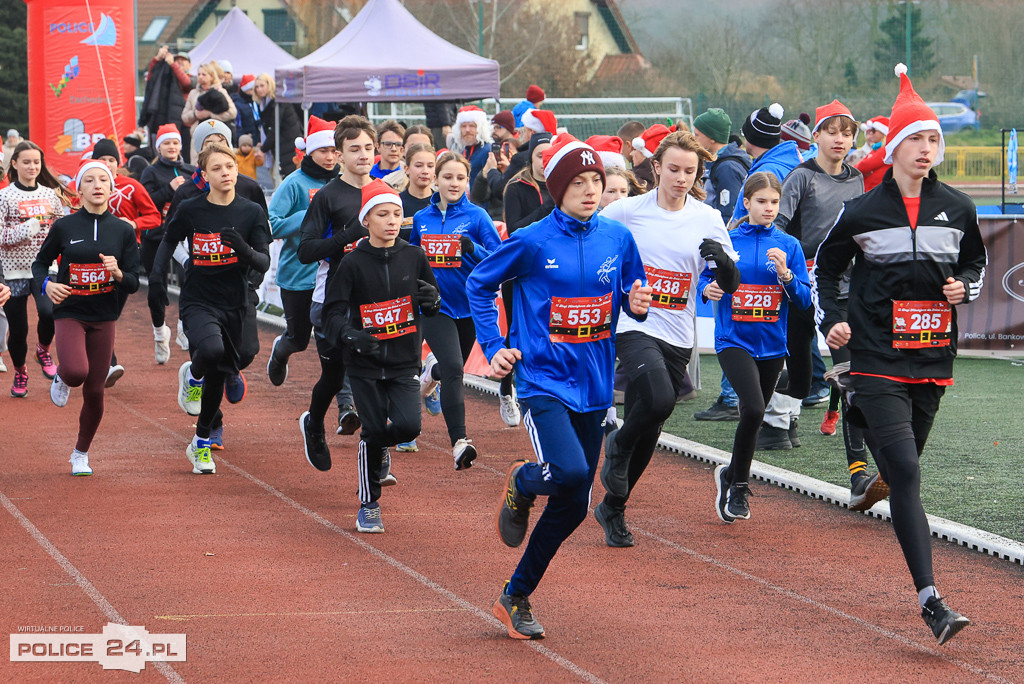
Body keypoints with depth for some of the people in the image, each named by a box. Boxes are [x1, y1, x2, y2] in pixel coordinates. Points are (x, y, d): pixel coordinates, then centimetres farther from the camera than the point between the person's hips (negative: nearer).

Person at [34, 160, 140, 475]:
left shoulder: (123, 231, 1)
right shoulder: (64, 227, -2)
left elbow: (133, 284, 2)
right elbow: (40, 263, 10)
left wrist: (118, 273, -20)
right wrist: (46, 284, -11)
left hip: (103, 318, 2)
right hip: (69, 313, -2)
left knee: (94, 392, 3)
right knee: (77, 372, -28)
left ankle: (81, 453, 25)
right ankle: (61, 378, 11)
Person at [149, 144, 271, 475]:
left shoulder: (252, 212, -4)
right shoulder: (190, 210, -5)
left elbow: (264, 263, -8)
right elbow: (169, 240, 14)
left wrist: (244, 249, -29)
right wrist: (158, 271, -2)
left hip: (234, 304, 2)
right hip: (198, 301, -2)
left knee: (218, 375, 11)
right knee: (211, 350, -32)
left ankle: (202, 443, 31)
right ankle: (192, 374, 4)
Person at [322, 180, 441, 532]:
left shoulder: (414, 257, 2)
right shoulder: (353, 263, -6)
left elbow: (431, 309, 11)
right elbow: (332, 314, -9)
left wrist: (432, 300, -14)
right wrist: (352, 336, -29)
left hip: (405, 361, 2)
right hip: (365, 363, -2)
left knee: (408, 426, -13)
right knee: (374, 429, -3)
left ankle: (379, 449, 24)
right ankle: (368, 505, 16)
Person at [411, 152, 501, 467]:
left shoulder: (476, 216, -5)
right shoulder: (421, 219, 4)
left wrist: (473, 249, -27)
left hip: (469, 305, 1)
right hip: (435, 306, -1)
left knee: (450, 367, 19)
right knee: (453, 369, -19)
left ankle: (432, 370, 58)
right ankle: (459, 442, -23)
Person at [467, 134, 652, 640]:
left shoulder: (618, 238, 3)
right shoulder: (532, 242, -8)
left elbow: (632, 292, 16)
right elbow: (479, 285, 4)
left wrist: (637, 303, -8)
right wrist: (494, 347, -3)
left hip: (594, 385, 5)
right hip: (544, 379, -5)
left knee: (573, 507, 8)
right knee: (568, 471, -28)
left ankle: (516, 598, 24)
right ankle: (520, 484, 9)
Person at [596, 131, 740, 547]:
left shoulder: (707, 219, 3)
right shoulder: (627, 212, -4)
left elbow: (731, 285, 3)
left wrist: (722, 260, -18)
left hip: (678, 338, 4)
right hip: (634, 327, -4)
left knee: (649, 433, 8)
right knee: (658, 401, -30)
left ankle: (613, 509, 27)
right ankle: (618, 446, 2)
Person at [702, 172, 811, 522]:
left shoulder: (788, 246, 4)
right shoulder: (726, 241, 0)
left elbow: (804, 300, 2)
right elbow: (705, 278, 6)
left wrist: (785, 275, -16)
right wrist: (708, 289, -16)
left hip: (771, 344, 3)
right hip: (733, 339, -3)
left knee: (754, 415, 12)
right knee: (753, 409, -21)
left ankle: (732, 477, 34)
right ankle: (738, 486, -3)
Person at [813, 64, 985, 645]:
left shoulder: (958, 209, 5)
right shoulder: (861, 213, -2)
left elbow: (977, 261, 22)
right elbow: (825, 267, 13)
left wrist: (966, 288, 1)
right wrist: (831, 320, -1)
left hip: (933, 363, 4)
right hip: (877, 359, -4)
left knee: (905, 471, 14)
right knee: (905, 472, -15)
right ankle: (930, 601, -23)